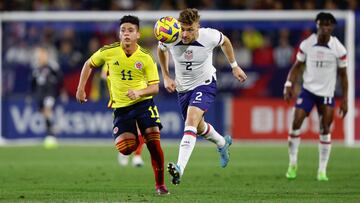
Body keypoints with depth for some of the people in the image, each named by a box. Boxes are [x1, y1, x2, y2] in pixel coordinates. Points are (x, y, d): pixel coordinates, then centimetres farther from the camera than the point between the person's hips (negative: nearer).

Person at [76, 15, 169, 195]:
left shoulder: (145, 58, -10)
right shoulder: (108, 52, -7)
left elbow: (155, 87, -9)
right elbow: (89, 64, 11)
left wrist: (139, 92, -28)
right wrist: (81, 89, 7)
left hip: (143, 102, -1)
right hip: (121, 107, 1)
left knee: (154, 142, -15)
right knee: (125, 148, -14)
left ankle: (160, 184, 1)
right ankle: (136, 140, 25)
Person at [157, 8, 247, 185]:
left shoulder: (210, 36, -24)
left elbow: (225, 41, 2)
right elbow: (161, 50, 6)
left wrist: (234, 66, 9)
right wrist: (166, 77, 3)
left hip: (205, 84, -4)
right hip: (183, 88, 4)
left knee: (191, 120, -27)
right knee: (199, 127, 21)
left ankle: (180, 168, -39)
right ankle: (222, 144, 56)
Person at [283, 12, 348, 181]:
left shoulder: (338, 49, -8)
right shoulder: (306, 44, -5)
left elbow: (343, 75, 0)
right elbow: (297, 66, 6)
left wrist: (345, 100, -2)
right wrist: (289, 85, -7)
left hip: (327, 93, -1)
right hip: (308, 89, 1)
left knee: (325, 131, -5)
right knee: (296, 123, -11)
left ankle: (322, 171, 3)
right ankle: (293, 164, 4)